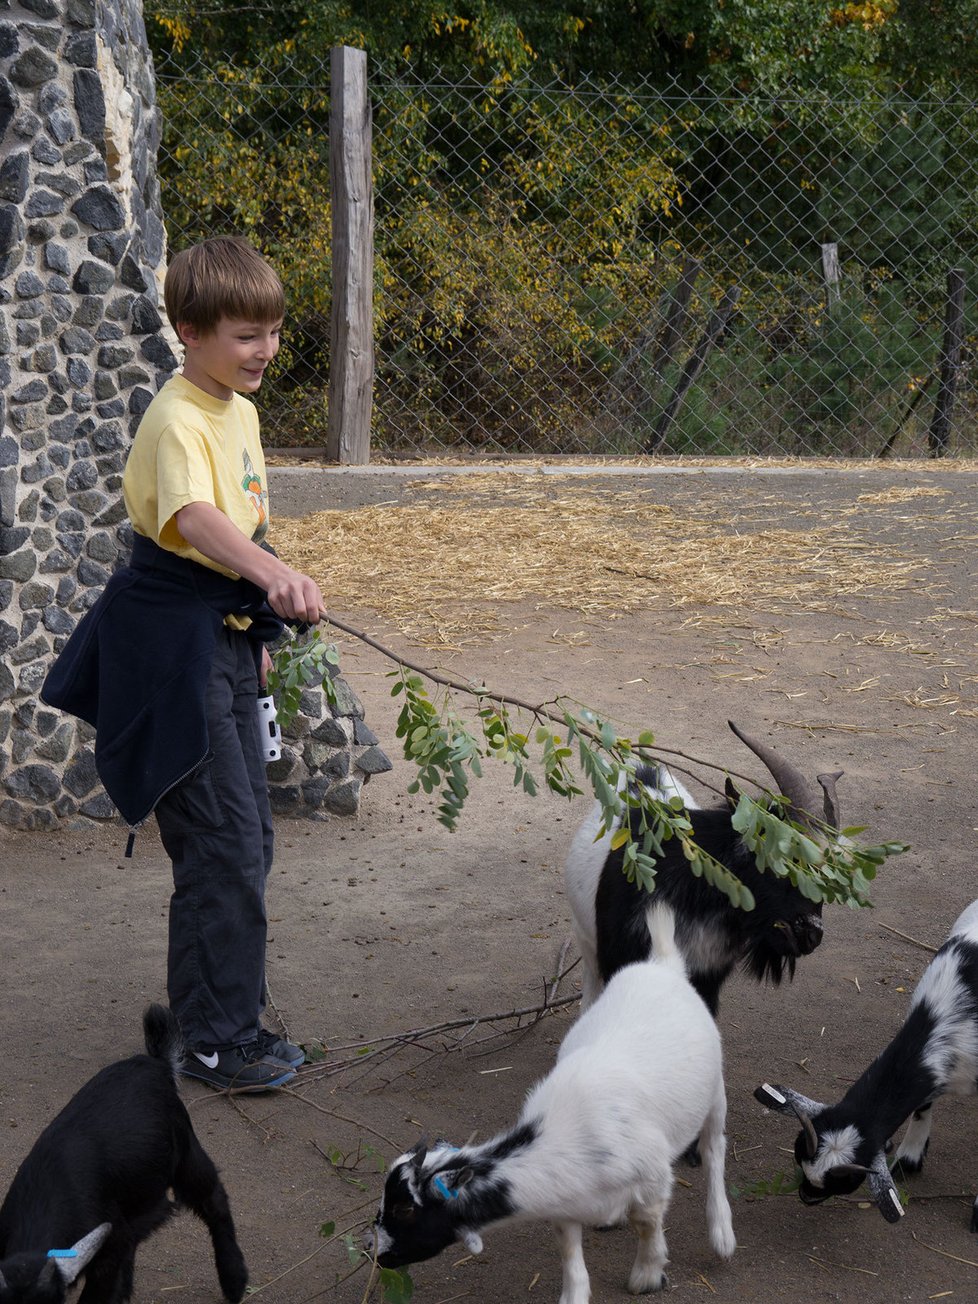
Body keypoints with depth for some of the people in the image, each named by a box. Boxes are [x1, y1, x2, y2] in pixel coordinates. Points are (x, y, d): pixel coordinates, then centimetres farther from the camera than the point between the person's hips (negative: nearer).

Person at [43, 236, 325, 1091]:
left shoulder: (240, 410, 10)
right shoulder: (178, 419, -19)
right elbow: (194, 518, -39)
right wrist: (274, 574, -55)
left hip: (225, 642, 10)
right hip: (176, 649, -10)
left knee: (247, 840, 16)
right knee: (223, 845, -6)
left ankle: (221, 1013, 29)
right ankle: (220, 1042, 5)